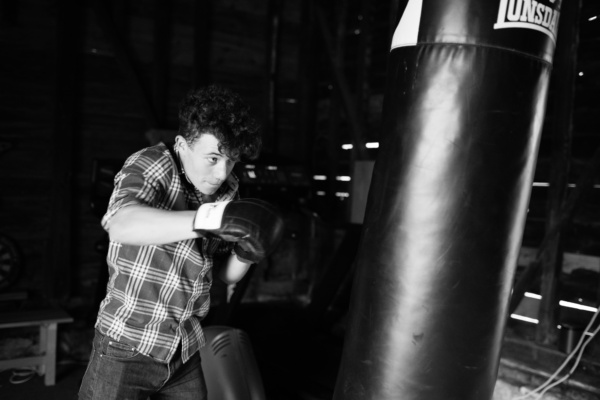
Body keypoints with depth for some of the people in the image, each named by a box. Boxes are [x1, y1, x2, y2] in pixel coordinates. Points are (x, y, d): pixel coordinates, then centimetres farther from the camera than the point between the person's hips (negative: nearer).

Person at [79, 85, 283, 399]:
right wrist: (212, 217, -49)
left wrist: (245, 253, -17)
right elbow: (119, 223, -39)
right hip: (127, 349, -5)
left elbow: (228, 275, 5)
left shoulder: (225, 190, -1)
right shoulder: (151, 164, -17)